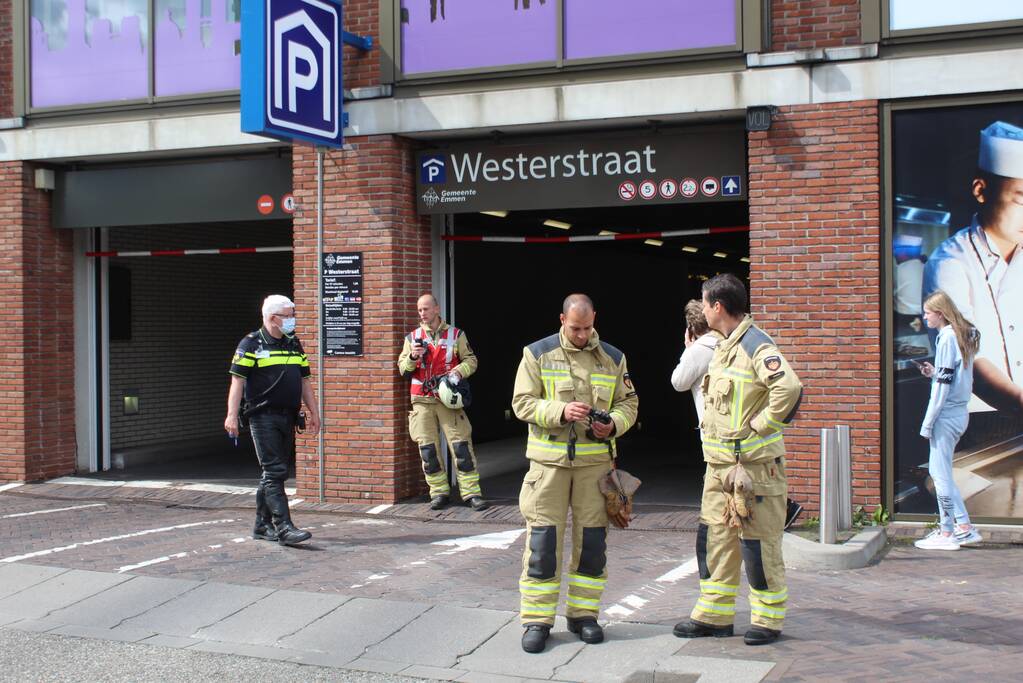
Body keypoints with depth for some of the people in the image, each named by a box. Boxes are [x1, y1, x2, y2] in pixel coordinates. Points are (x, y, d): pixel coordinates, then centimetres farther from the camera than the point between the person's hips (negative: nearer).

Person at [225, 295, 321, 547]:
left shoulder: (294, 345, 16)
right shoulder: (251, 344, -4)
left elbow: (305, 382, 20)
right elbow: (237, 381, -7)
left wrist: (314, 412, 15)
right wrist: (232, 415, -15)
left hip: (288, 418, 7)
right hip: (264, 417, -7)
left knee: (274, 473, 11)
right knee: (274, 472, -11)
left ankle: (262, 525, 20)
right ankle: (283, 527, -15)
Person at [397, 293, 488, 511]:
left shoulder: (455, 335, 5)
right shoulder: (412, 337, 11)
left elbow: (470, 360, 6)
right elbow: (402, 367, 8)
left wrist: (459, 371, -14)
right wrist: (412, 357, -13)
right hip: (422, 401, 2)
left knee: (461, 445, -7)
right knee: (427, 448, 0)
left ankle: (472, 493, -2)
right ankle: (439, 493, 11)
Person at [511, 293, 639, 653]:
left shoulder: (613, 358, 8)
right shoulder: (537, 354, 0)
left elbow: (629, 402, 11)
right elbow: (522, 403, -4)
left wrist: (613, 424, -10)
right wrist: (561, 411, -20)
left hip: (595, 459, 3)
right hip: (549, 459, -2)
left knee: (592, 539, 6)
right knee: (542, 540, -3)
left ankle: (583, 614, 20)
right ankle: (537, 620, 6)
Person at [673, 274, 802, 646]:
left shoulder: (756, 346, -16)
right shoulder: (723, 347, 14)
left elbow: (789, 388, -31)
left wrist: (760, 425, -22)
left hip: (753, 463, -9)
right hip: (719, 462, 9)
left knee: (758, 544, 0)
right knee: (714, 538, 12)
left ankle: (768, 620, 13)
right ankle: (714, 615, 21)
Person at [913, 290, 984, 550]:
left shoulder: (947, 337, -14)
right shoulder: (965, 335, 14)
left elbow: (944, 383, -17)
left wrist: (928, 422, -14)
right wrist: (934, 373, 8)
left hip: (946, 414, -9)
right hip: (960, 412, 9)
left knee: (940, 472, -2)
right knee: (940, 471, 14)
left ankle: (947, 533, 3)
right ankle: (964, 528, 16)